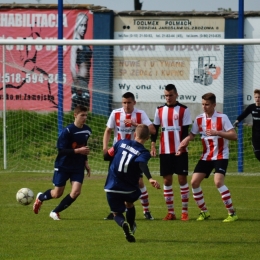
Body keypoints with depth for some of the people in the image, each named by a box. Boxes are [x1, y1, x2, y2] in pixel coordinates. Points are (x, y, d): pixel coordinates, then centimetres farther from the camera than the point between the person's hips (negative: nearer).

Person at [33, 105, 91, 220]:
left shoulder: (87, 130, 0)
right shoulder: (67, 131, -20)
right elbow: (61, 150, -22)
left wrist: (85, 162, 11)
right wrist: (78, 151, -30)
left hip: (78, 167, 5)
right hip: (63, 166, -5)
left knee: (76, 192, -12)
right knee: (57, 194, 6)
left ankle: (55, 212, 8)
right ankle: (40, 198, 41)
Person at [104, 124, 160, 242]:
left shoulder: (122, 143, 1)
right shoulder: (143, 153, -10)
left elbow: (106, 156, 9)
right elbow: (142, 165, -32)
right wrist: (150, 178, -48)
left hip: (112, 187, 1)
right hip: (129, 190, -1)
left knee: (117, 213, 12)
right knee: (129, 204, 33)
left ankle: (124, 224, -21)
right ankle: (131, 228, 39)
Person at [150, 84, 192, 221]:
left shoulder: (184, 110, -1)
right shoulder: (160, 110, 9)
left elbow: (185, 131, -4)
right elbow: (155, 128, 11)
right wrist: (153, 145, 0)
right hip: (165, 151, 3)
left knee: (182, 179, -3)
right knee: (167, 180, 2)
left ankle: (184, 211, 2)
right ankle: (170, 212, 8)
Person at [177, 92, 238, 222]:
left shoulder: (222, 118, -11)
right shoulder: (199, 119, 3)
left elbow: (234, 136, -16)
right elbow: (191, 135, 7)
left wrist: (217, 132, -28)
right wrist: (183, 144, -12)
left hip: (220, 156, -6)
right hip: (206, 156, 6)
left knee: (218, 182, -24)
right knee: (194, 182, -2)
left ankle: (232, 213, -15)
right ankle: (204, 212, 15)